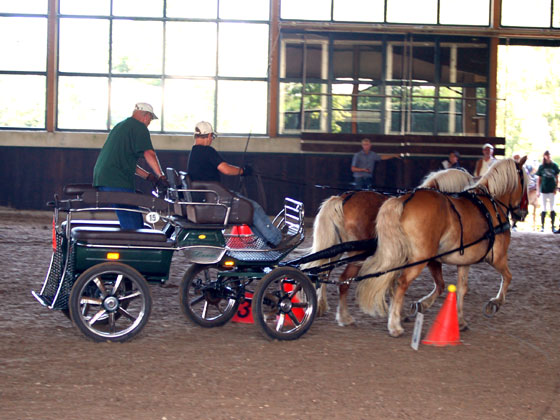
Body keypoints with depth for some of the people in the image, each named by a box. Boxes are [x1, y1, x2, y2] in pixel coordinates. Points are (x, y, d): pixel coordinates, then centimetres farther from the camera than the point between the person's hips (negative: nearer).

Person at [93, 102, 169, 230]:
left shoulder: (121, 125, 28)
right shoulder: (139, 128, -1)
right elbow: (148, 153, -15)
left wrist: (149, 176, 24)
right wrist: (161, 177, -12)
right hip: (118, 182, -10)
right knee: (134, 225, -12)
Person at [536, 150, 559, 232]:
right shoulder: (541, 167, 2)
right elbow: (539, 179, 5)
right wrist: (538, 190, 1)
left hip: (552, 190, 0)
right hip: (544, 190, 0)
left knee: (552, 208, 3)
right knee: (544, 208, 3)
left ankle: (553, 226, 7)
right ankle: (542, 226, 9)